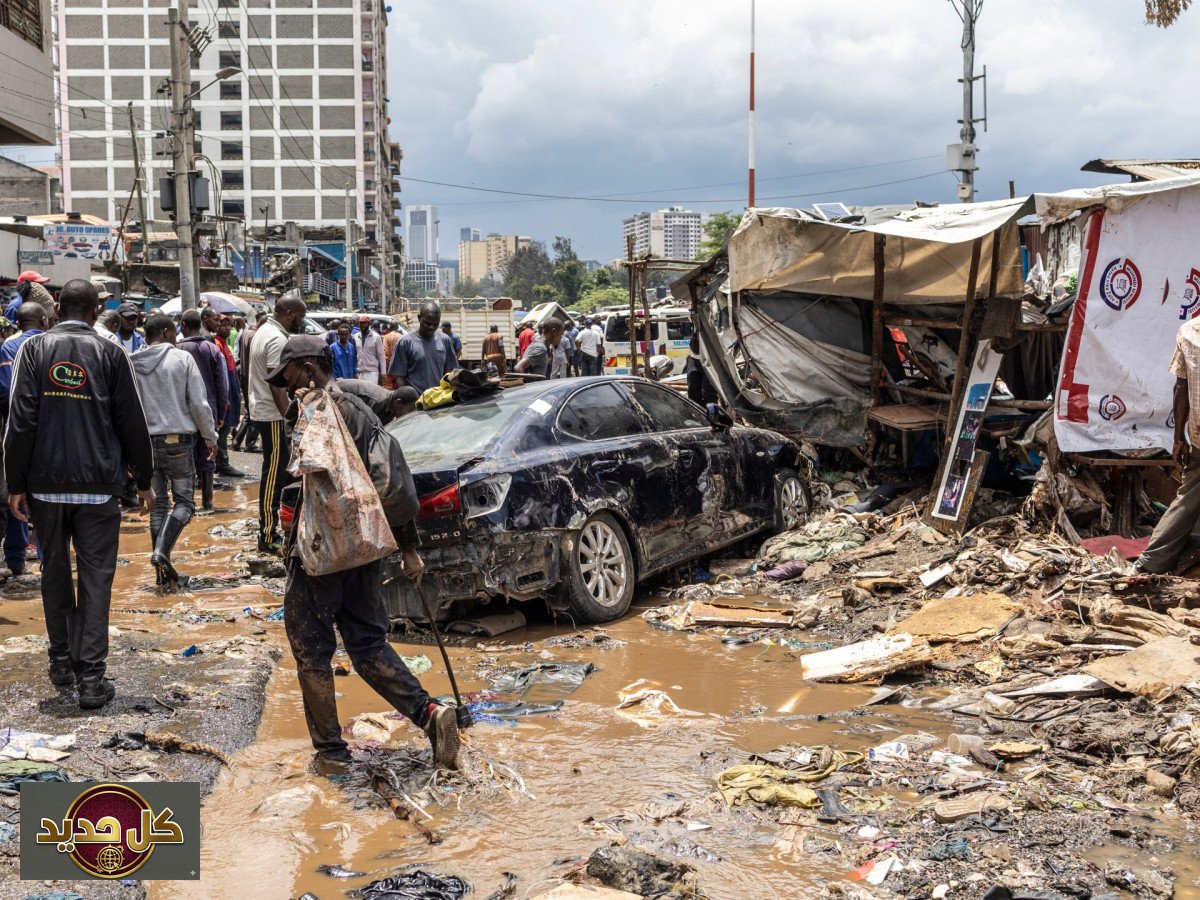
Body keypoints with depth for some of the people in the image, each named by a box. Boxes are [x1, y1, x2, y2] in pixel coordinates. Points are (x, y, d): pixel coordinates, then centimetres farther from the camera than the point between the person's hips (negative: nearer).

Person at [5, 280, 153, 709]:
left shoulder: (34, 349, 0)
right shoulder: (109, 353, -1)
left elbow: (20, 421, -5)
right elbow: (132, 423, 0)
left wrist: (16, 484, 0)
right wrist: (143, 480, 10)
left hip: (46, 484, 2)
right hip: (98, 485, -1)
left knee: (55, 571, 17)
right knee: (96, 578, 1)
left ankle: (62, 660, 24)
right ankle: (90, 677, -4)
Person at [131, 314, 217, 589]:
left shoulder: (131, 364, 1)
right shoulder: (182, 358, -7)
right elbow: (199, 403, -8)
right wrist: (210, 437, 5)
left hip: (145, 443, 4)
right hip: (178, 440, -4)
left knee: (158, 503, 12)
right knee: (184, 501, 6)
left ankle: (162, 571, 11)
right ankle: (162, 551, -16)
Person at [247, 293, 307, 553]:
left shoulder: (264, 331, 14)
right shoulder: (277, 339, -18)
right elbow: (276, 384, -23)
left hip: (261, 411, 11)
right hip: (273, 415, -11)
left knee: (273, 473, 17)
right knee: (275, 475, -6)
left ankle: (269, 529, 24)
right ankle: (268, 537, -3)